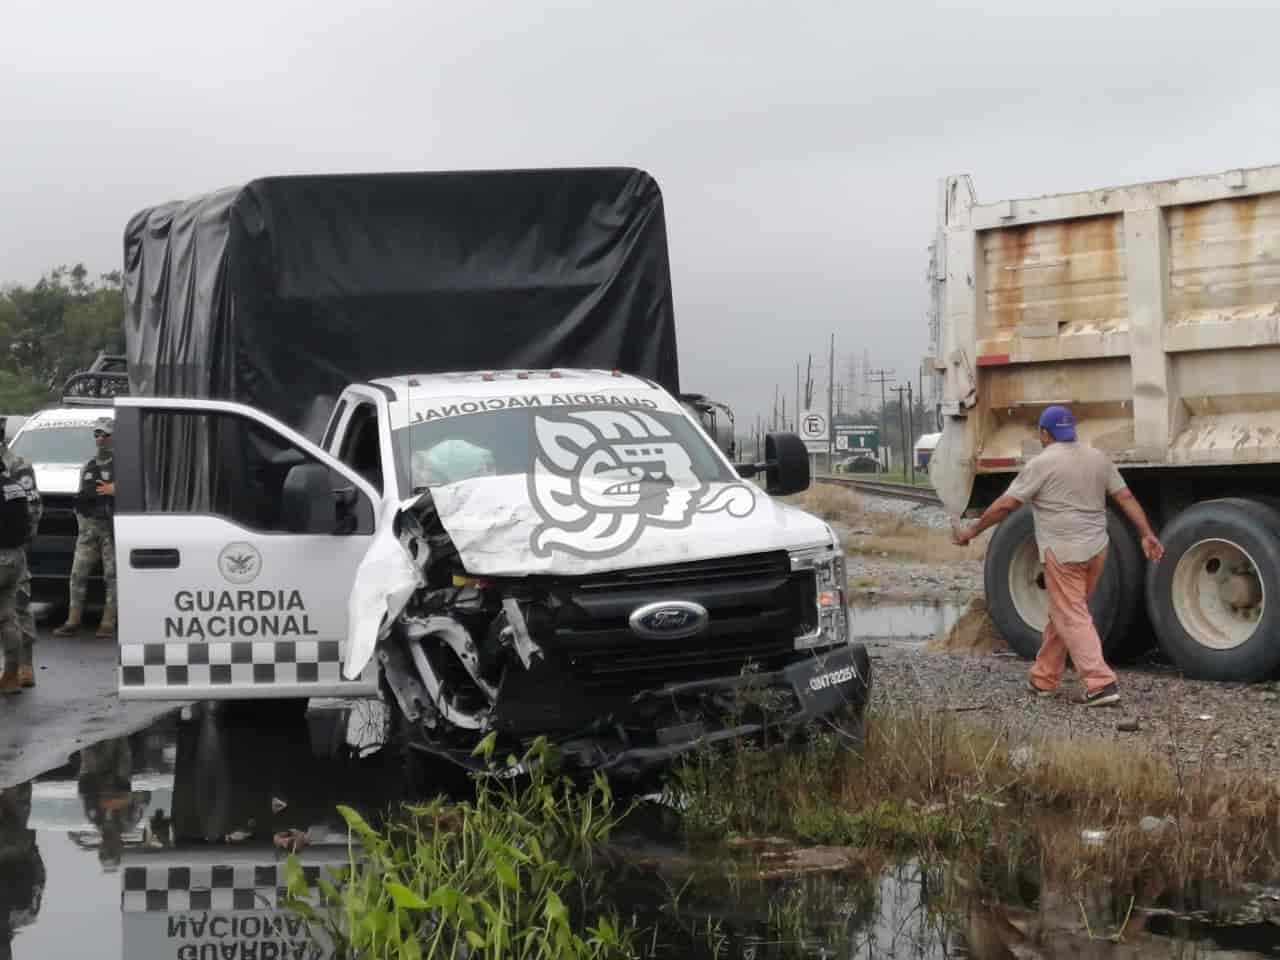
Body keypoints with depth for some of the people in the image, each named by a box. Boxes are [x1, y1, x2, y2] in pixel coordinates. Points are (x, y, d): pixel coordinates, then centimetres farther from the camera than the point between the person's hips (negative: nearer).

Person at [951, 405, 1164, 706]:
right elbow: (1126, 498, 7)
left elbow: (1005, 504, -9)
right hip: (1096, 549, 7)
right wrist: (1147, 535, 8)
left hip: (1063, 552, -7)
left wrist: (971, 531, 0)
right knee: (1062, 613, 17)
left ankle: (1101, 684, -12)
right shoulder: (1098, 458, 10)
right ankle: (1044, 677, 26)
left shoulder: (1042, 463, -9)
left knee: (1073, 619, -4)